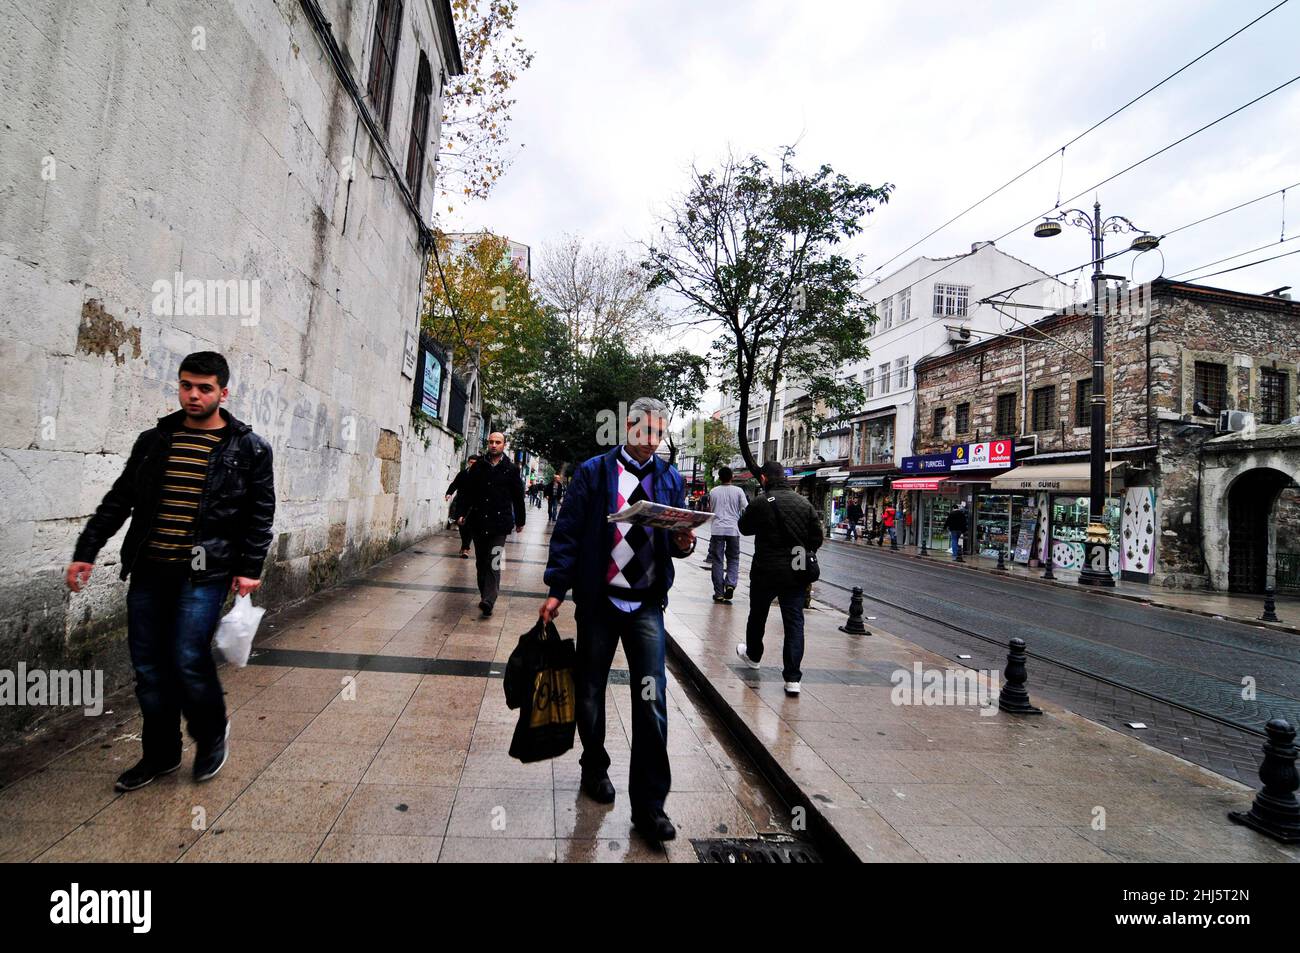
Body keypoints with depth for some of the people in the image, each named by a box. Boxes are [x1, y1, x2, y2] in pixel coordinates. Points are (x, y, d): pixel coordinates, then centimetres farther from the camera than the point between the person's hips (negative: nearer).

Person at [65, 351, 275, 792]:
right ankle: (160, 753, 28)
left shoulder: (249, 449, -1)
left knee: (189, 660, -9)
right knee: (148, 666, 10)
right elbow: (118, 500, 15)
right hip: (148, 570, 5)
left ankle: (212, 736, 19)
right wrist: (86, 551, 10)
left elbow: (259, 515, -2)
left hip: (204, 572, -5)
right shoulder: (153, 441, 10)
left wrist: (249, 569, -7)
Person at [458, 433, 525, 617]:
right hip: (478, 522, 4)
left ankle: (488, 600, -17)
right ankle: (485, 595, 22)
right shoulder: (477, 467, 9)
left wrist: (520, 521, 10)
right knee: (481, 563, 10)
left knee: (493, 563, -12)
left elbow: (518, 497, 7)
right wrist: (463, 514, 6)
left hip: (499, 523, -3)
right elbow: (467, 492, 13)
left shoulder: (511, 470, 3)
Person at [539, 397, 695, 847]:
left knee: (652, 701, -2)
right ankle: (594, 768, 39)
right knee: (590, 693, 14)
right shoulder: (593, 471, -1)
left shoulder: (670, 478, 7)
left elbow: (676, 534, 13)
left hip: (647, 605, 1)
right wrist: (556, 589, -9)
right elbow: (567, 531, -4)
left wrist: (683, 543, -12)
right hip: (598, 600, -1)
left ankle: (649, 805, 10)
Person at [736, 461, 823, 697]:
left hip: (766, 571, -3)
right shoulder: (804, 503, 0)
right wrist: (803, 553, 13)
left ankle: (753, 655, 42)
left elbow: (744, 527, 2)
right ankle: (793, 678, 0)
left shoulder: (760, 502, -13)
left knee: (757, 615, 20)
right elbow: (817, 536, 4)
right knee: (794, 621, 4)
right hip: (796, 572, 3)